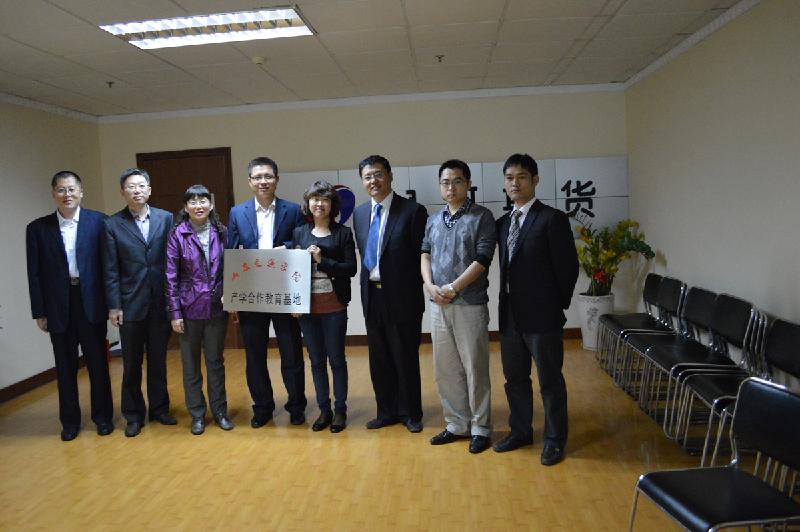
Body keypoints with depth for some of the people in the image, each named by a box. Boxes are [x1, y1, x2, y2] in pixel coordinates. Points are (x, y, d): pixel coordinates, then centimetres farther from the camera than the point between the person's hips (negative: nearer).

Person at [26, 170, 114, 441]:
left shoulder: (98, 221, -3)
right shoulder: (38, 228, 2)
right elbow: (35, 274, 2)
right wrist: (39, 312, 0)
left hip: (91, 302, -1)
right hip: (58, 306, 1)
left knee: (98, 362, 9)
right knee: (65, 366, 12)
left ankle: (103, 416, 25)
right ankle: (70, 420, 26)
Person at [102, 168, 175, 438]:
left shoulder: (166, 218, 1)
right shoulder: (113, 224, -1)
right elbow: (110, 270, -2)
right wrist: (114, 306, -6)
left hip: (161, 303, 1)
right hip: (130, 304, -1)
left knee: (158, 361, 13)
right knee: (131, 364, 10)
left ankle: (159, 408, 29)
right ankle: (133, 415, 24)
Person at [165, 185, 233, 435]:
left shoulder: (221, 232, 1)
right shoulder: (178, 234, -6)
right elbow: (171, 275, -5)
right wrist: (174, 313, -7)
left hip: (216, 307, 1)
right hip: (189, 308, -1)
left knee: (216, 361, 11)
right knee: (190, 363, 10)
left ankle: (220, 411, 25)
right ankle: (197, 414, 23)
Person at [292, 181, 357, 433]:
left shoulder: (343, 232, 0)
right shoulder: (299, 233, 8)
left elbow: (351, 268, -6)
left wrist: (322, 261, -16)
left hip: (334, 306, -3)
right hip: (307, 306, 3)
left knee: (337, 359, 6)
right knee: (316, 360, 11)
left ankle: (340, 410, 19)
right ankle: (324, 410, 23)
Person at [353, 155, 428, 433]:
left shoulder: (413, 211, -9)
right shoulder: (359, 213, 9)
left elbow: (422, 256, -8)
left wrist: (416, 290, -11)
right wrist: (368, 280, 7)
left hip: (402, 296, -5)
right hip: (372, 295, 5)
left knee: (406, 357, 7)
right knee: (379, 358, 14)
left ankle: (410, 413, 24)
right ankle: (386, 411, 29)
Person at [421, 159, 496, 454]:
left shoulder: (482, 216, -3)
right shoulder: (433, 221, 14)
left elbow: (482, 259, -10)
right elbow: (425, 255, 11)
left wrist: (452, 288, -14)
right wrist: (430, 287, -7)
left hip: (470, 304, -5)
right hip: (438, 305, 5)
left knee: (475, 369, 2)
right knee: (445, 369, 11)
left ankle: (480, 429, 16)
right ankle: (457, 424, 25)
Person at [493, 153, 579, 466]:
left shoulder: (552, 219, -9)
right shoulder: (503, 223, 11)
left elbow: (568, 267, -9)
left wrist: (557, 306, -4)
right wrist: (507, 304, 8)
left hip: (542, 316, -6)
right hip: (510, 315, 7)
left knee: (550, 380, 6)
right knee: (514, 378, 17)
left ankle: (554, 440, 22)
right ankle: (520, 431, 34)